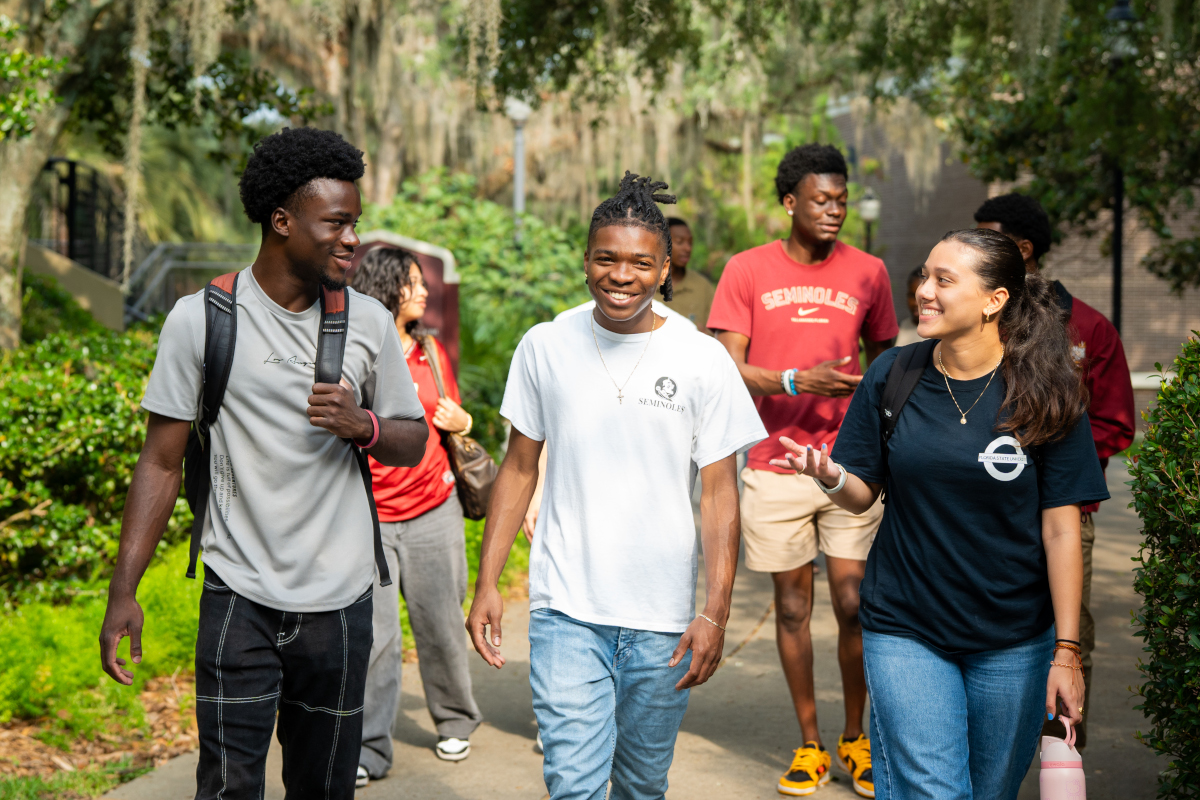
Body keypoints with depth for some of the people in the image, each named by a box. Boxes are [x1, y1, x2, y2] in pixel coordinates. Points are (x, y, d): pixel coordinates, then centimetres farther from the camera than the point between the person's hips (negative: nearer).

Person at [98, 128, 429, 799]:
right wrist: (123, 591, -7)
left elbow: (414, 442, 12)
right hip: (240, 599, -2)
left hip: (341, 601, 3)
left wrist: (364, 426, -12)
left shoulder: (369, 322, 4)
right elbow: (163, 460, -2)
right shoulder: (201, 319, -4)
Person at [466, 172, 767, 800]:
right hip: (566, 610, 0)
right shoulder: (544, 347, 1)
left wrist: (715, 613, -8)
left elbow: (719, 491, -1)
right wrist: (486, 582, 4)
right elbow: (519, 468, 9)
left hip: (663, 619, 0)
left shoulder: (702, 360, -3)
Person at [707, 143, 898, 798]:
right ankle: (809, 745, 19)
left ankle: (855, 739, 17)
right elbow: (728, 371, -5)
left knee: (854, 604, -1)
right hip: (774, 467, -1)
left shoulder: (867, 272, 6)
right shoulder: (746, 271, 0)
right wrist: (797, 381, -20)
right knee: (793, 605, 7)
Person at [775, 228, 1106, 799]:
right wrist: (831, 476, -20)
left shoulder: (1044, 394, -8)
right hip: (905, 631, 0)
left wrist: (1067, 651, -7)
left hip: (1013, 644, 0)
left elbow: (1060, 531, -6)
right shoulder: (893, 376, -3)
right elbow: (863, 494, 3)